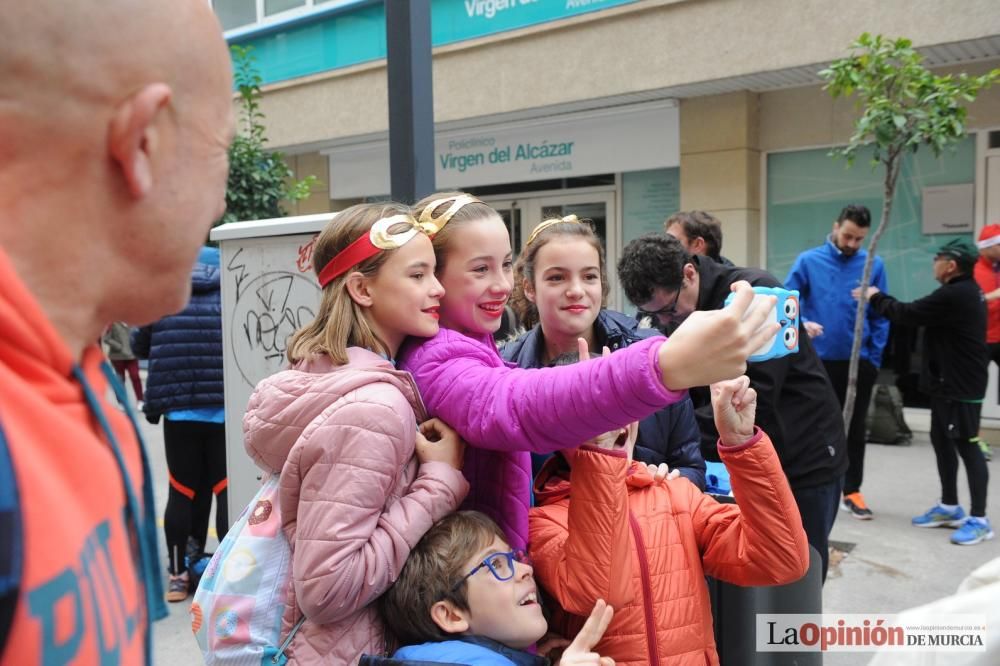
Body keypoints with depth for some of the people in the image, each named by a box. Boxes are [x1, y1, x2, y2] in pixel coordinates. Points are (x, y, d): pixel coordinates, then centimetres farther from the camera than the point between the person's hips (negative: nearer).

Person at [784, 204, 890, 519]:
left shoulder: (874, 265, -1)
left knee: (855, 429, 11)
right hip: (817, 360, -1)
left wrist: (874, 358, -3)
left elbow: (881, 316, 2)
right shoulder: (808, 261, -4)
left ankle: (851, 491, 23)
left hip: (858, 362, 1)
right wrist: (802, 323, -26)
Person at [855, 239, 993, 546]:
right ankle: (949, 507, 27)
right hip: (948, 383, 11)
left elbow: (909, 314, -17)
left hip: (961, 386, -11)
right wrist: (879, 300, 10)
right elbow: (922, 313, 14)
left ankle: (979, 519, 2)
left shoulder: (954, 295, -22)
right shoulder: (965, 292, 12)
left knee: (966, 445, -5)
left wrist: (876, 298, -2)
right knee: (942, 440, 16)